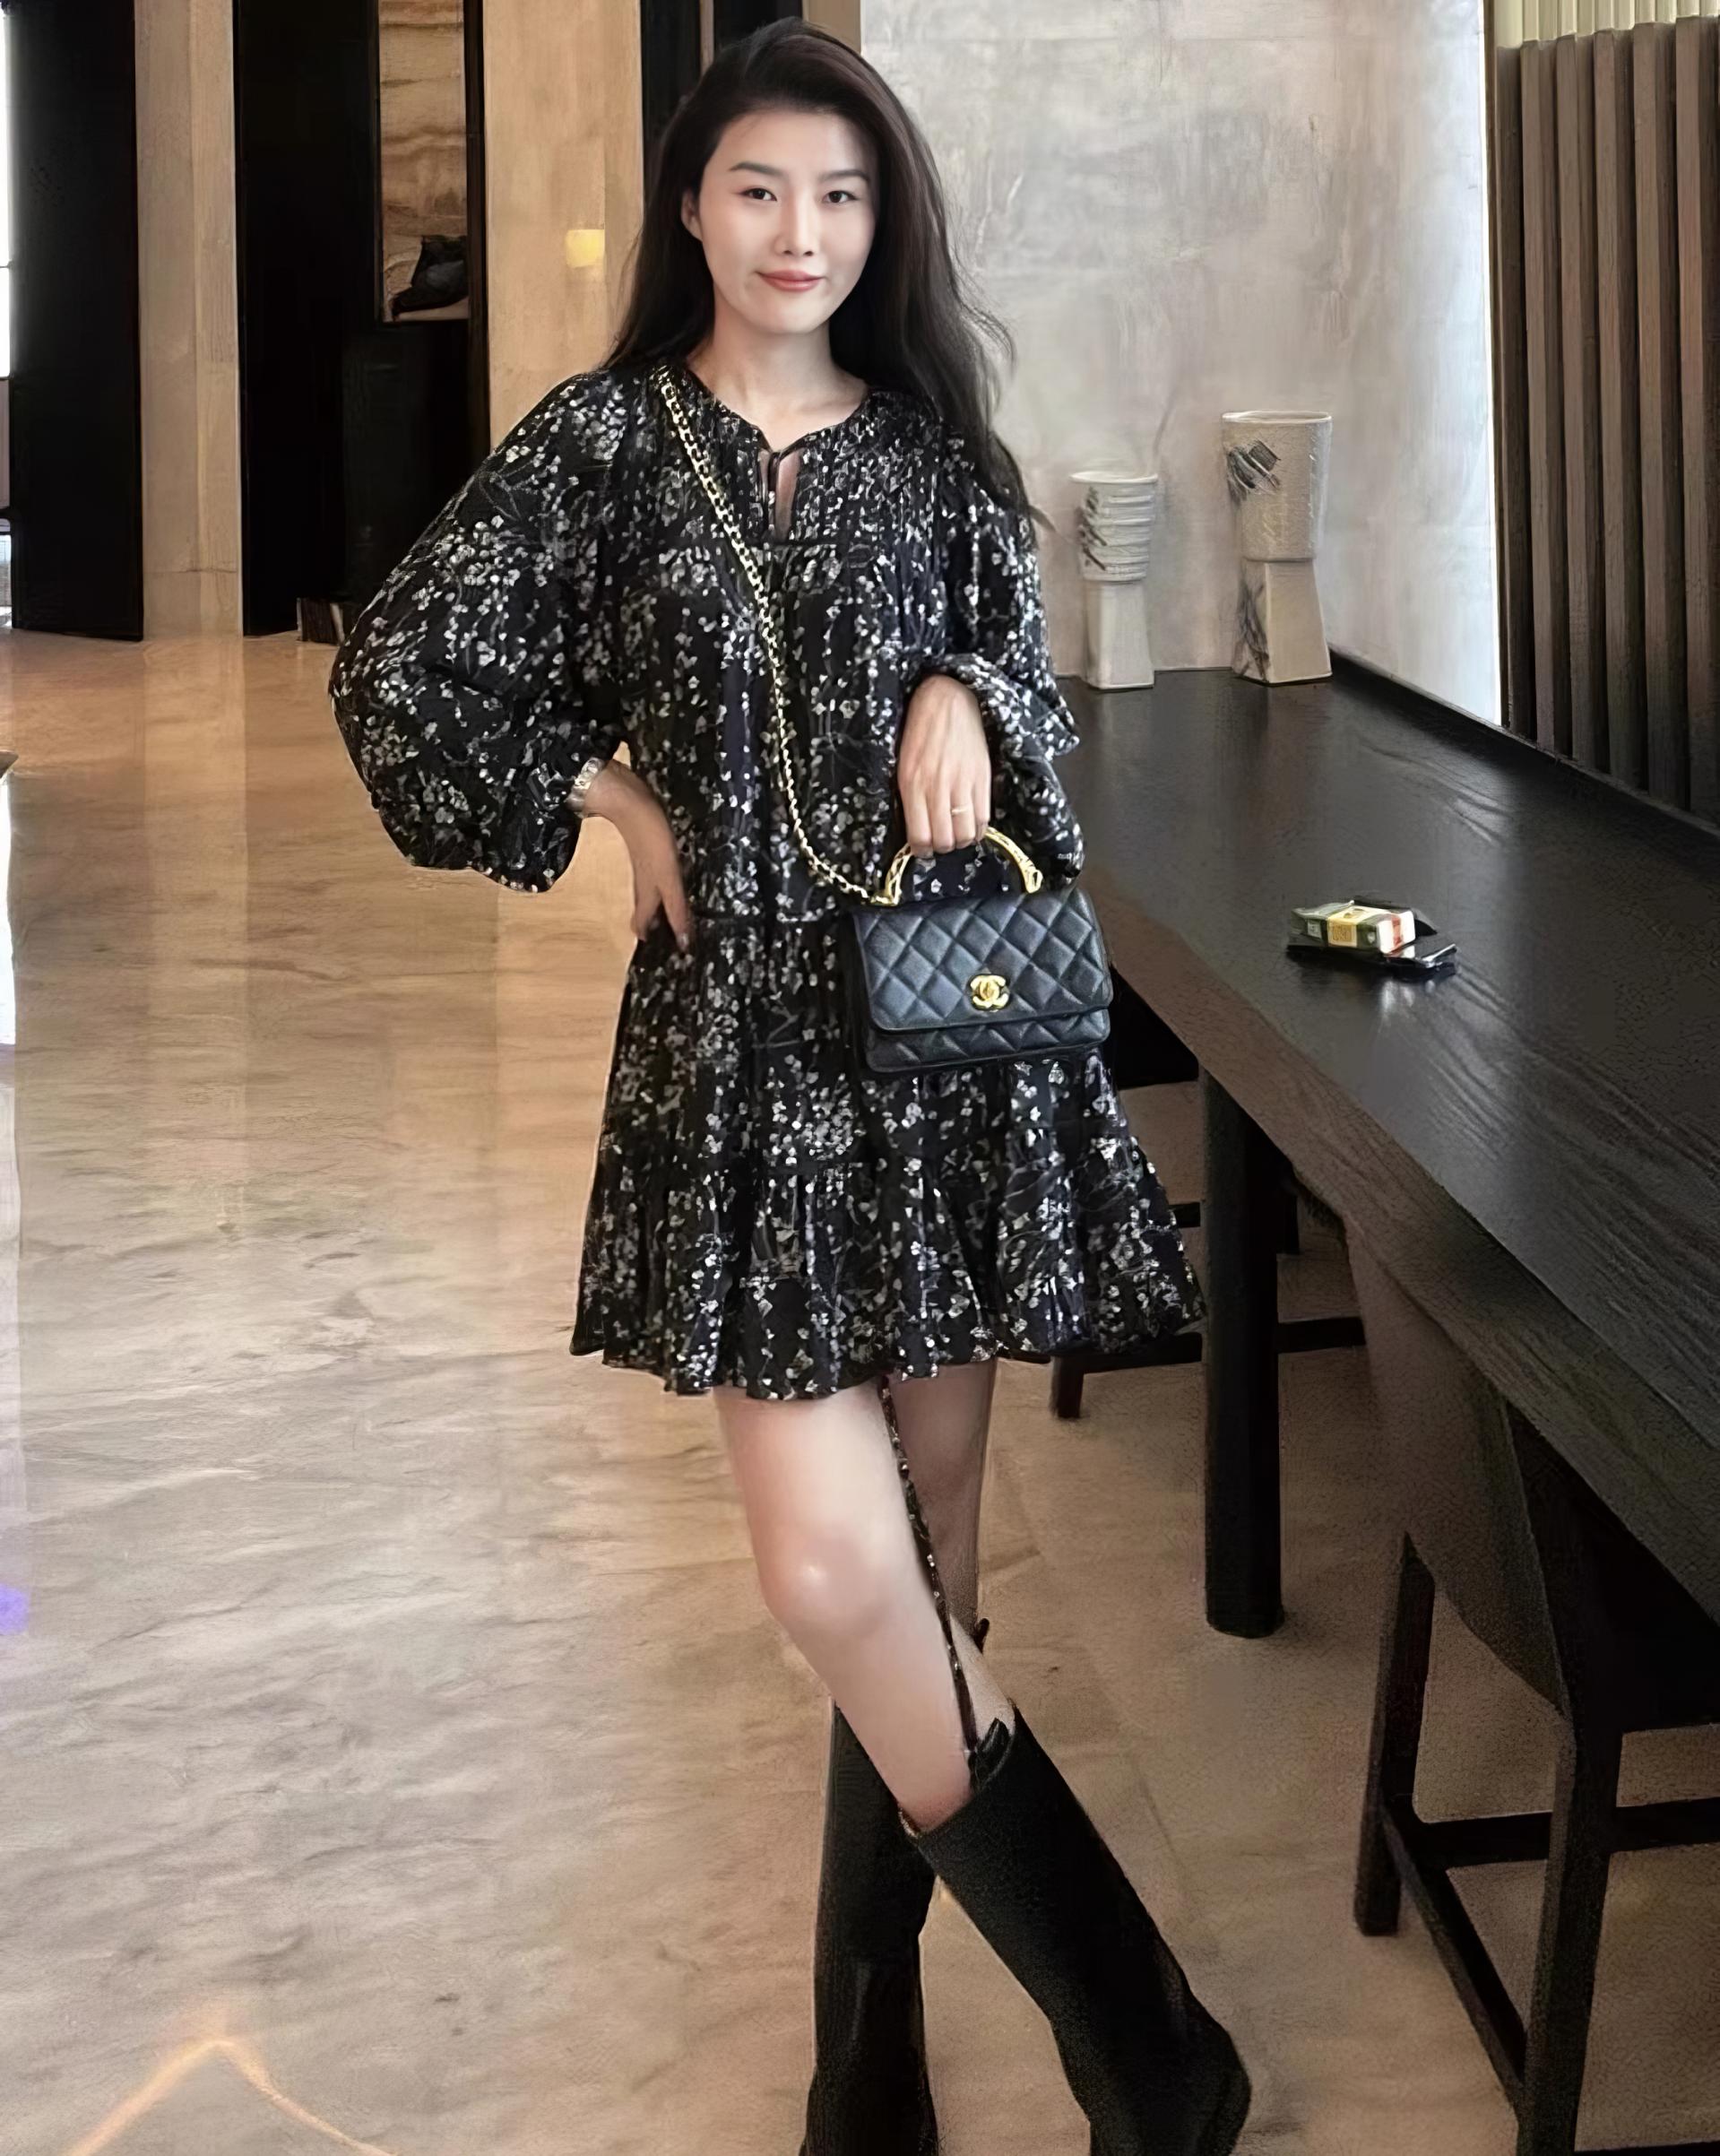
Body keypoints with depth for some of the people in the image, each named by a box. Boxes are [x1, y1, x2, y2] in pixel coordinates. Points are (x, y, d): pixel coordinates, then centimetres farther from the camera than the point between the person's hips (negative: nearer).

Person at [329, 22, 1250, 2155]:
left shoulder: (937, 440, 8)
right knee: (834, 1563, -13)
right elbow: (397, 674, 2)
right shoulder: (603, 438, 1)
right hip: (743, 1031, -3)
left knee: (930, 1542, 7)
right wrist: (613, 803, 0)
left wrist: (964, 696, -5)